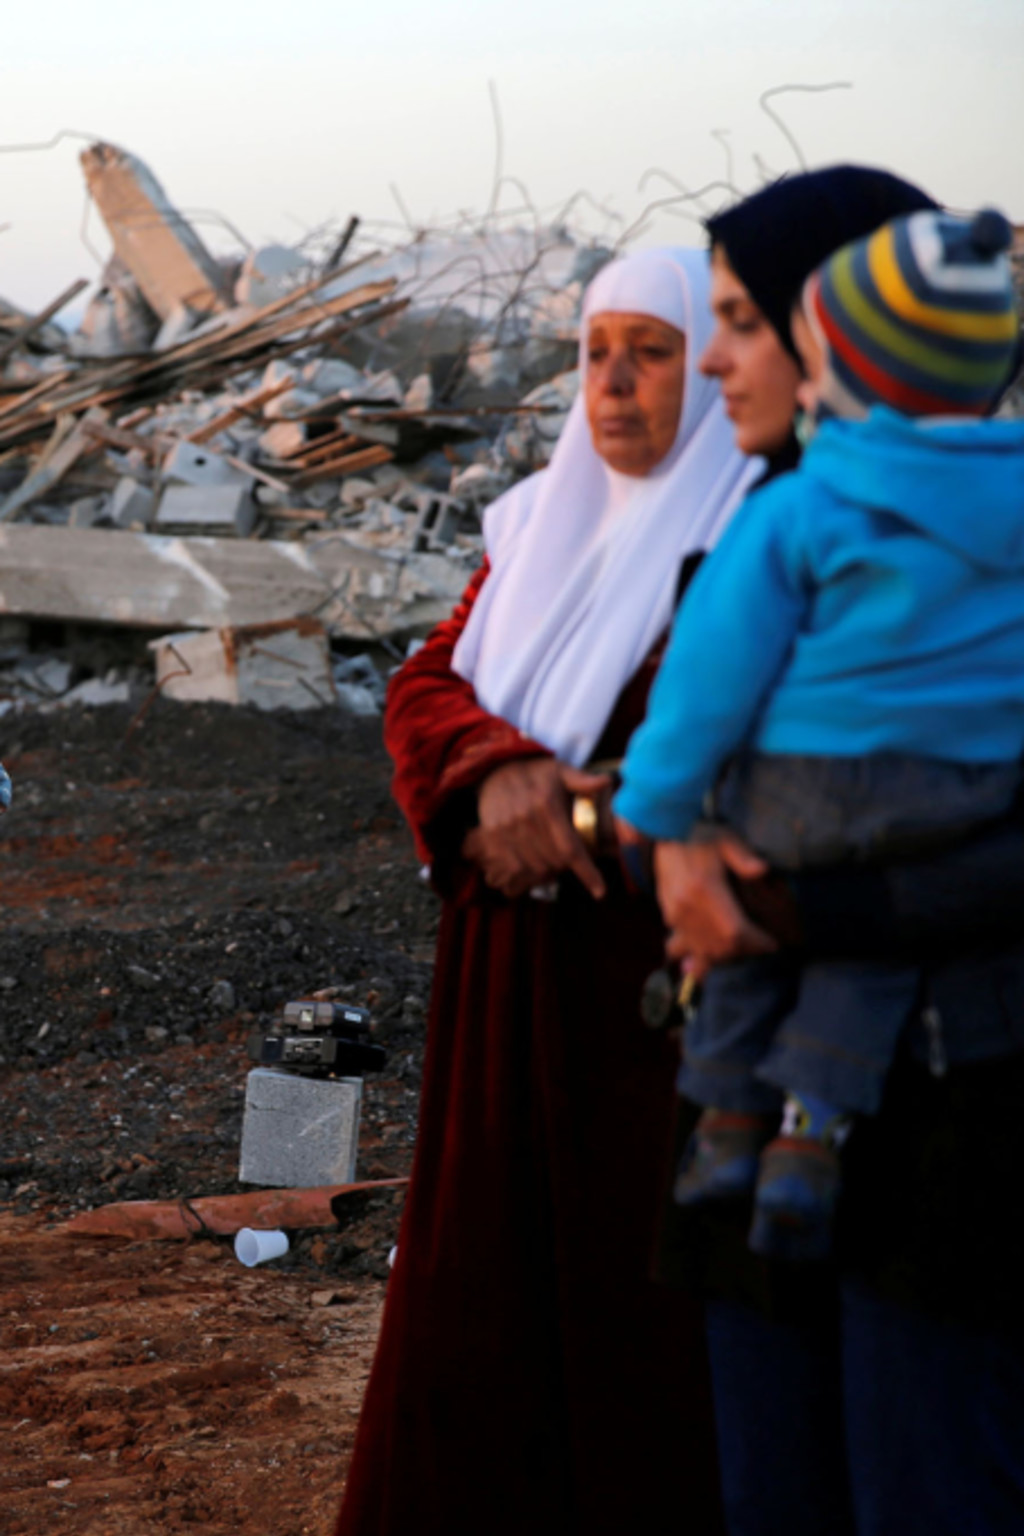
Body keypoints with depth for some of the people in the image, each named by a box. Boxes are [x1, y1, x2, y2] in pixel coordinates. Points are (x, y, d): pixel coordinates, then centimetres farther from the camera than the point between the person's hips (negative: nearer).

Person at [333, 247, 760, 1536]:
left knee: (643, 1292, -2)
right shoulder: (543, 526, 14)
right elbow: (427, 689, 7)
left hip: (659, 979, -7)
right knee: (488, 1286, 10)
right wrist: (503, 772, -14)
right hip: (509, 984, 7)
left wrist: (559, 803, -17)